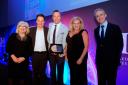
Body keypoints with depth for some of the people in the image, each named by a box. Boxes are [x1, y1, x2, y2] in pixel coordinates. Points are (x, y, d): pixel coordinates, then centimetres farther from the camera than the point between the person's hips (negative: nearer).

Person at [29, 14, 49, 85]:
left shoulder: (47, 30, 0)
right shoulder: (31, 30, 2)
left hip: (44, 54, -1)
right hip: (35, 54, 1)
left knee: (42, 72, 9)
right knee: (35, 72, 10)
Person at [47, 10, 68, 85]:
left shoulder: (64, 28, -4)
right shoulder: (50, 26, 7)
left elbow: (64, 41, -8)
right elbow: (48, 38, 11)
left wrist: (62, 52, -13)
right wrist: (49, 48, 0)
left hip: (60, 52, -3)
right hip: (51, 52, 3)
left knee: (60, 70, 8)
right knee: (52, 70, 15)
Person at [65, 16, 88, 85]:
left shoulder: (83, 32, -6)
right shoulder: (69, 32, 10)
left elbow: (86, 47, -11)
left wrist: (81, 58, -16)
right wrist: (66, 55, 3)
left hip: (80, 58, -5)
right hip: (70, 58, 5)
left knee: (81, 76, 1)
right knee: (73, 76, 13)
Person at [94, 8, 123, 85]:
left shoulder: (115, 28, -3)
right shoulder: (96, 30, 11)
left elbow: (120, 44, -4)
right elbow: (98, 44, 13)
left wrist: (117, 59, -9)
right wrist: (98, 57, 3)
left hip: (112, 60, -4)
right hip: (100, 60, 4)